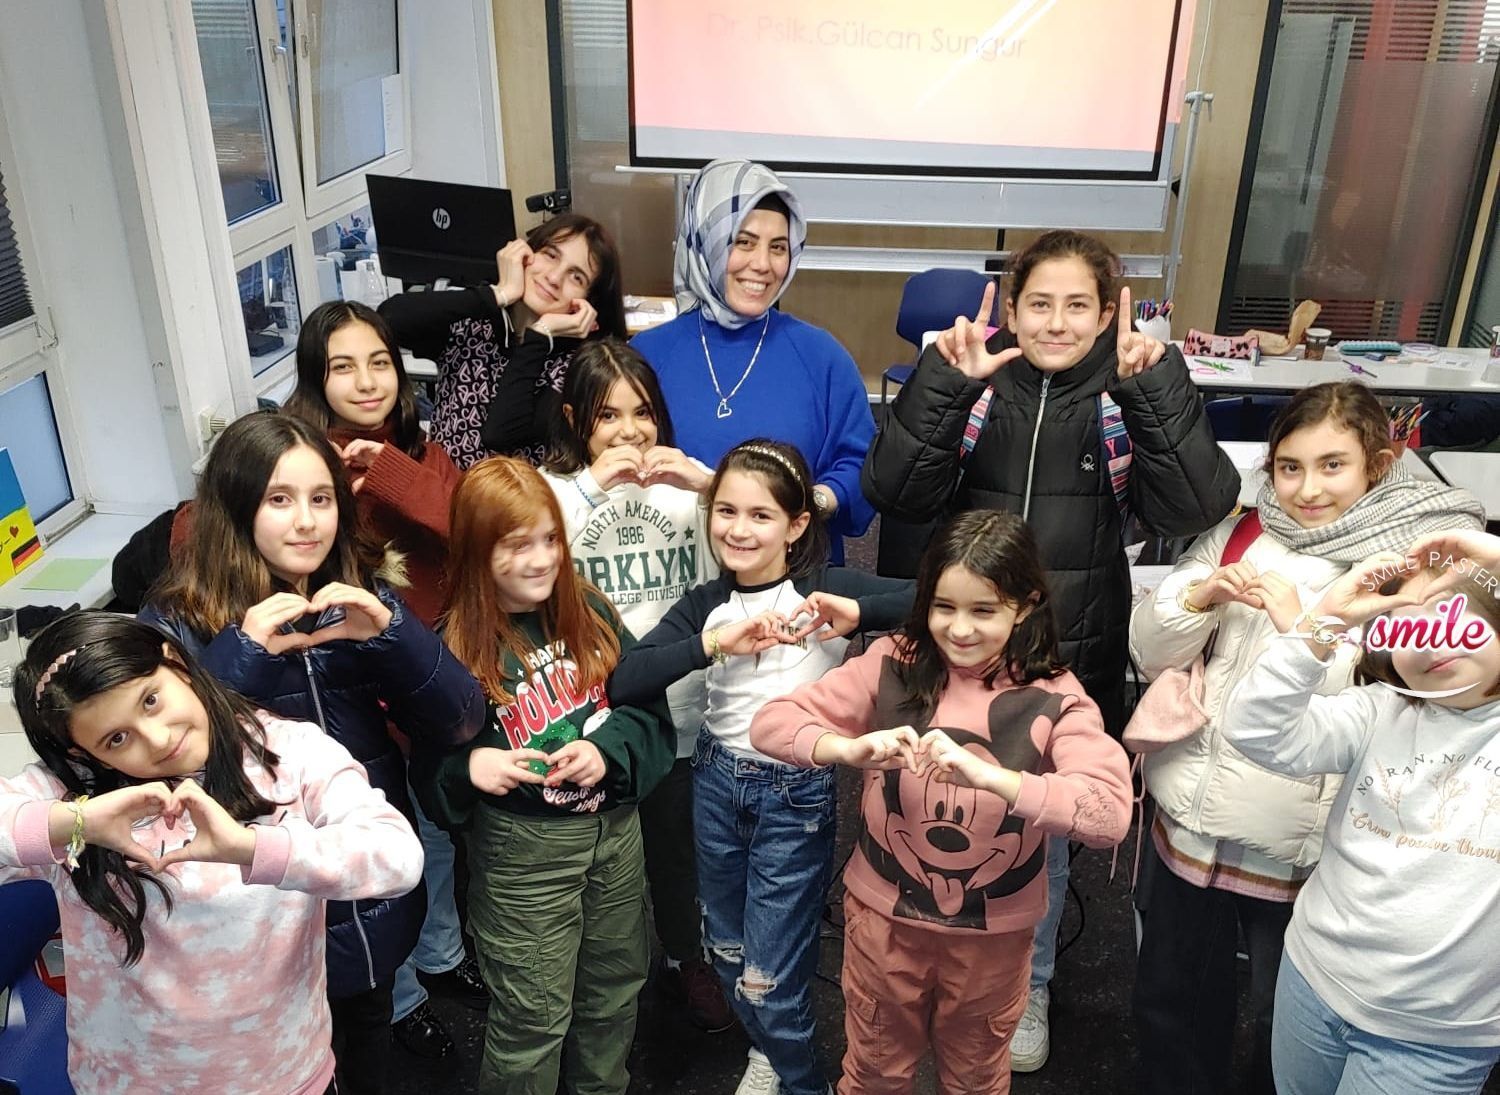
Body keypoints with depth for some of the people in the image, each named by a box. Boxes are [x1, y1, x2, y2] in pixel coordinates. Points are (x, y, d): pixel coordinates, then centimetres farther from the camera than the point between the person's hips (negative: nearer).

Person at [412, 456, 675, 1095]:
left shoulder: (589, 611, -3)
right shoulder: (456, 647, -12)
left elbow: (649, 706, 0)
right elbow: (431, 767, -5)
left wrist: (608, 749, -18)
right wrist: (469, 766, -26)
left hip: (616, 828, 5)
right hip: (522, 848, -4)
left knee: (614, 989, 23)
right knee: (533, 1017, 7)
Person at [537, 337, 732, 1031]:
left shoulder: (684, 484, 1)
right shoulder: (555, 489, -5)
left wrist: (712, 485, -21)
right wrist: (592, 486, -27)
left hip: (678, 708, 2)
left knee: (675, 842, 20)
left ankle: (685, 960, 45)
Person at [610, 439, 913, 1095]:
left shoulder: (827, 590, -11)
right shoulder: (706, 603, -3)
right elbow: (622, 684, -17)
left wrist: (855, 612, -33)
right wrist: (714, 642, -27)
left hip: (798, 793, -4)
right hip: (718, 781, 4)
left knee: (768, 976, 2)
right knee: (727, 950, 22)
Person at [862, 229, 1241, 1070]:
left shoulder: (1129, 396, -5)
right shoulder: (975, 385, -4)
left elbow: (1196, 508, -18)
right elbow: (898, 494, -15)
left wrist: (1156, 388, -26)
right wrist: (945, 384, -24)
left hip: (1071, 663, 0)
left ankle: (1026, 982, 42)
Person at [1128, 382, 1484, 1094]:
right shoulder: (1241, 537, 3)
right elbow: (1150, 652, 2)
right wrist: (1202, 594, -16)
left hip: (1307, 850, -3)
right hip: (1192, 824, 3)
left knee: (1287, 1033, 17)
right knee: (1170, 1004, 20)